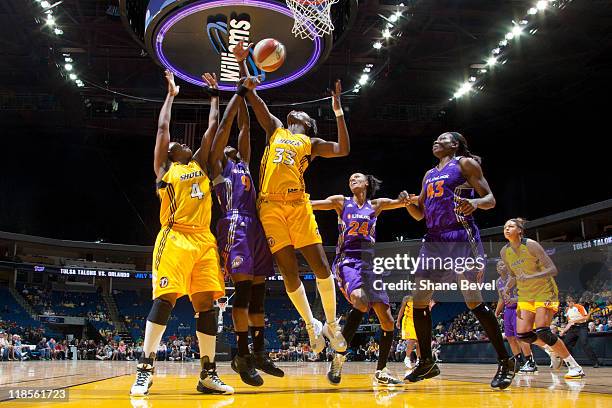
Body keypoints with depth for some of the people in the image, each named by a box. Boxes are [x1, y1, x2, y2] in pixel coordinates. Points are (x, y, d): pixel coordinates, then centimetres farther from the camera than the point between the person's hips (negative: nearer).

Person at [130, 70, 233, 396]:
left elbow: (212, 127, 27)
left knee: (206, 304, 0)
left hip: (204, 241, 4)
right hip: (174, 239, -4)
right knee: (164, 299, -13)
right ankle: (145, 370, -10)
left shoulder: (200, 164, 24)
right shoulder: (164, 168, 14)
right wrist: (171, 94, 23)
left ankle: (208, 374, 2)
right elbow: (162, 128, 13)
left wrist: (214, 95, 33)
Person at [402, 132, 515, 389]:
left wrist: (475, 203, -26)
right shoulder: (429, 175, 23)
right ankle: (426, 363, 12)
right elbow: (420, 215, 23)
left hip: (460, 239, -7)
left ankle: (505, 363, 1)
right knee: (419, 302, 2)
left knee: (474, 303, -10)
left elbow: (490, 199, -3)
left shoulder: (466, 163, 4)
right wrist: (409, 203, 1)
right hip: (433, 241, 7)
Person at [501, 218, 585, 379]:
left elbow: (553, 270, -21)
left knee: (542, 332, -21)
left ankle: (574, 366, -7)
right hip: (525, 295, 6)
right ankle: (553, 350, 21)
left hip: (545, 292, -6)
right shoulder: (504, 252, 0)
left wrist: (530, 276, -34)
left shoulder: (531, 245, -18)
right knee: (523, 334, -7)